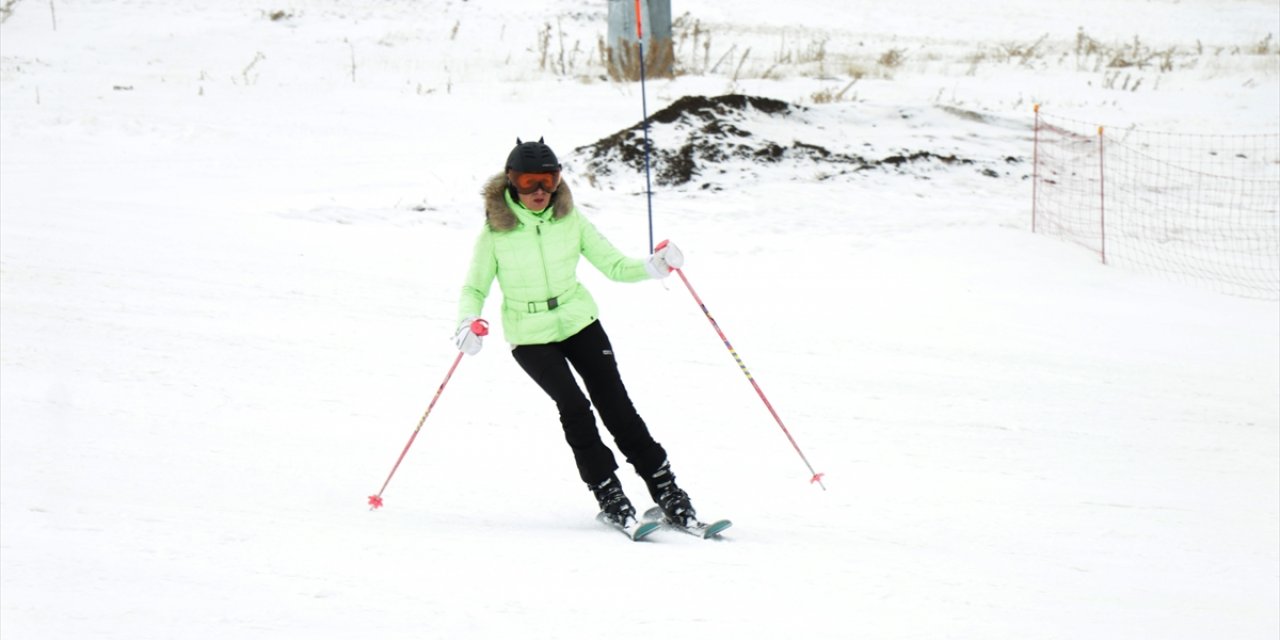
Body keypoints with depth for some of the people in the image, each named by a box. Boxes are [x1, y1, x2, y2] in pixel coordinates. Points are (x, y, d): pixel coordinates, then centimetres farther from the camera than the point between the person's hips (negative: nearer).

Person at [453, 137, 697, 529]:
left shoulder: (570, 220, -4)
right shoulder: (495, 232, -11)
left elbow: (613, 265, -1)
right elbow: (474, 289, -3)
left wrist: (654, 267, -19)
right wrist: (469, 322, -24)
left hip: (578, 321, 2)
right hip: (530, 338, -2)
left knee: (614, 404, -6)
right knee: (574, 406, -17)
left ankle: (664, 488, 0)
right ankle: (609, 496, -7)